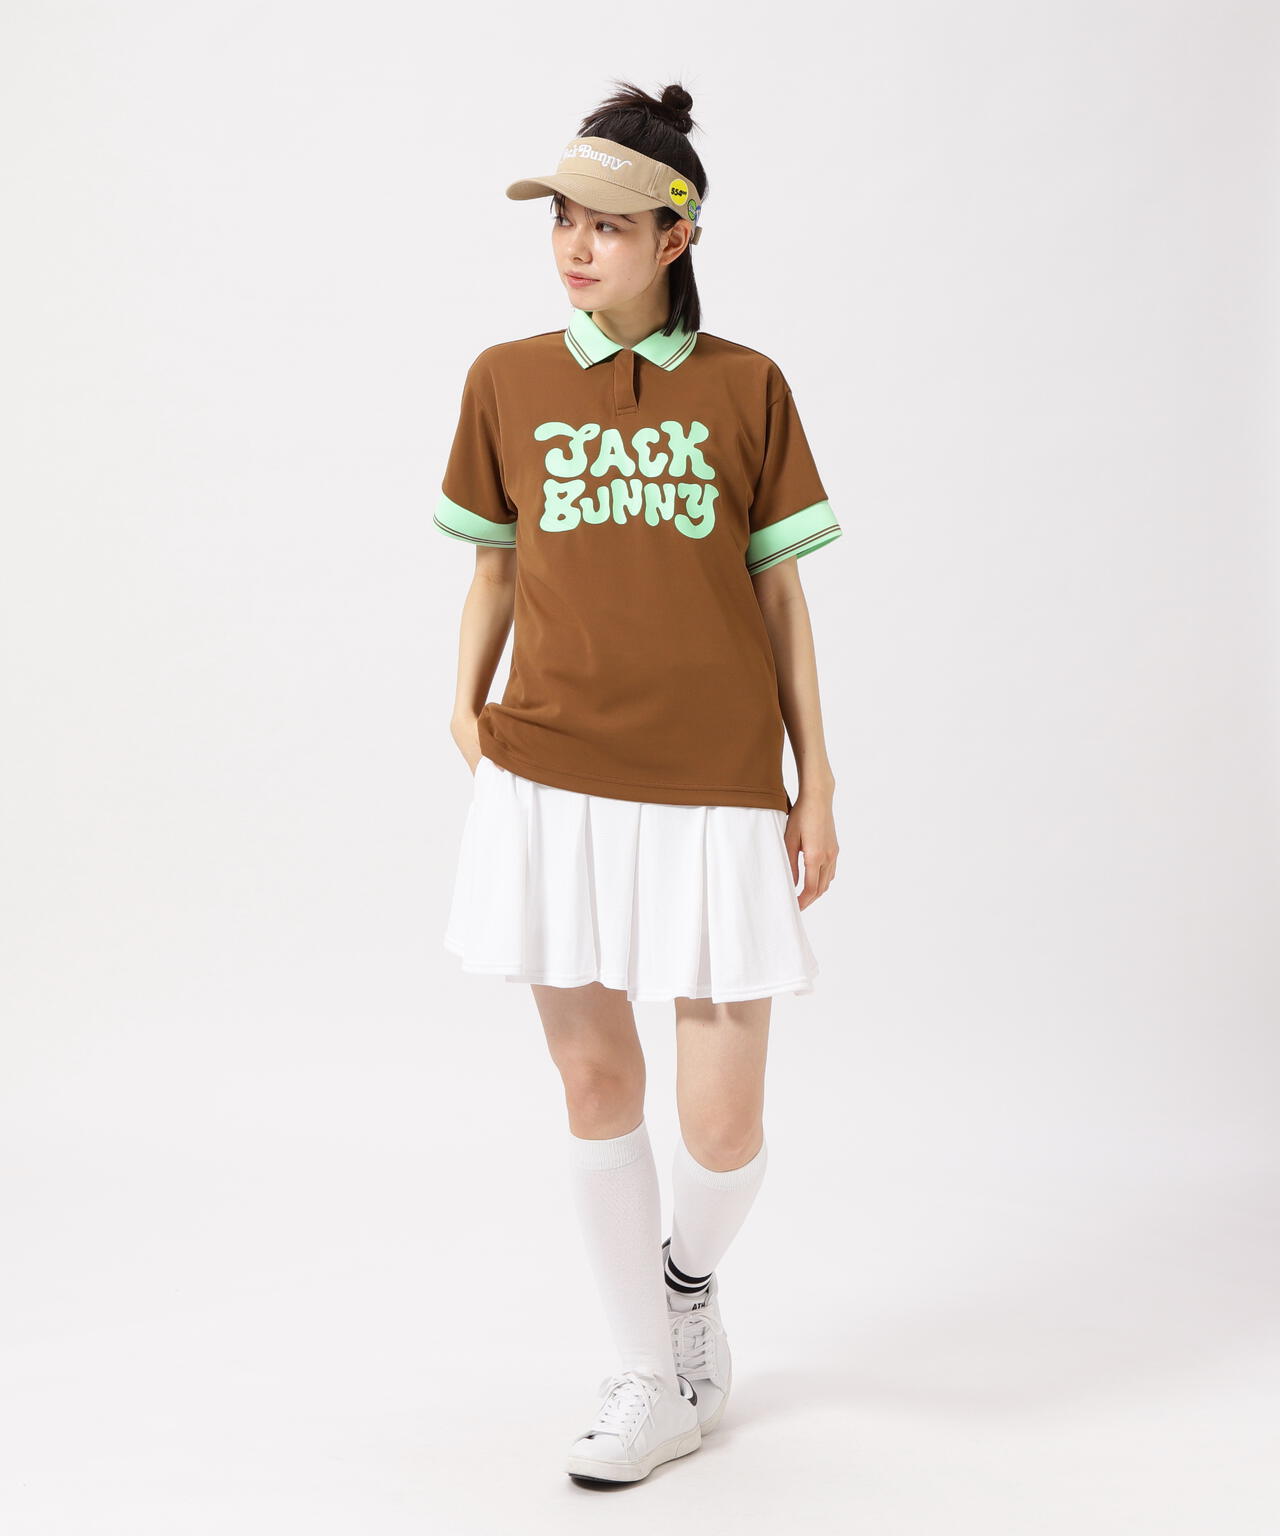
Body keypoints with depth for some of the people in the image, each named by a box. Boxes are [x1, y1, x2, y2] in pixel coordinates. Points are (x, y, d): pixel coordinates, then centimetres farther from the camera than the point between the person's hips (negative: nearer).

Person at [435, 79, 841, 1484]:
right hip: (552, 781, 1)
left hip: (715, 790, -1)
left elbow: (778, 593, 6)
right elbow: (495, 568, 14)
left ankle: (689, 1276, 36)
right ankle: (651, 1383, 25)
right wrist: (467, 702, -2)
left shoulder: (746, 388, 3)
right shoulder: (506, 380, 6)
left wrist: (816, 782, 3)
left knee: (725, 1125, 0)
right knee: (595, 1085, 7)